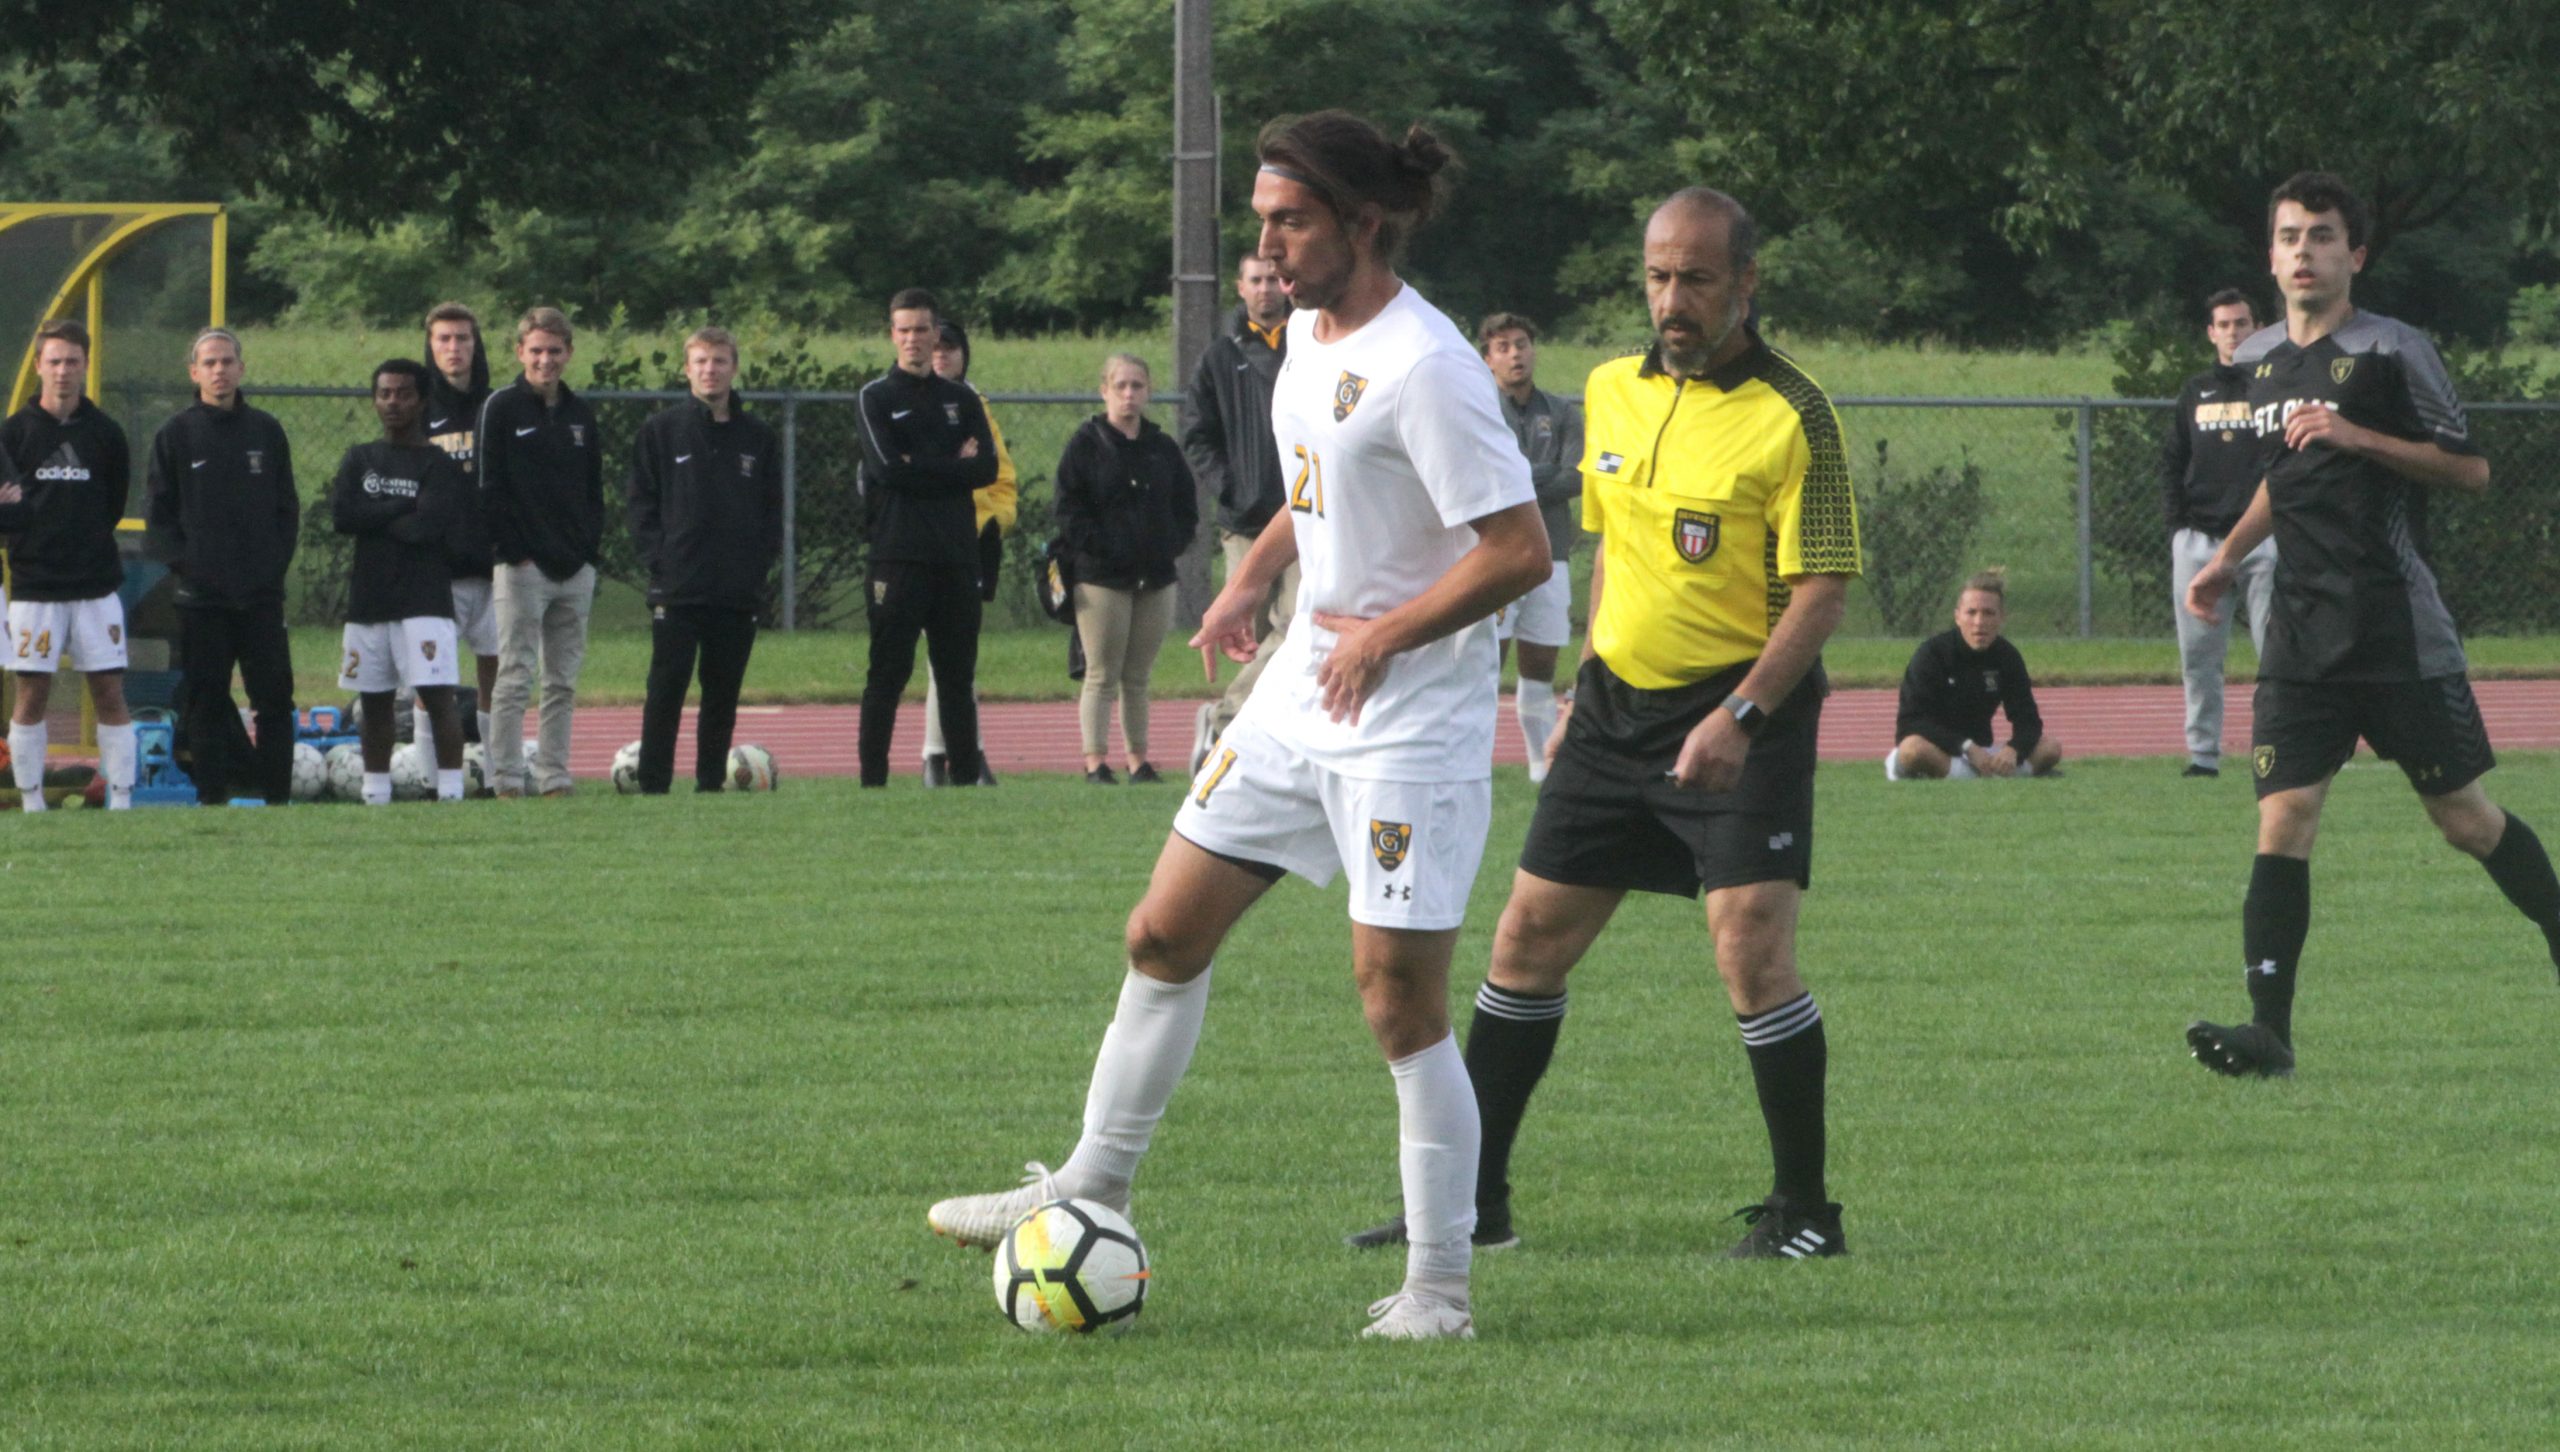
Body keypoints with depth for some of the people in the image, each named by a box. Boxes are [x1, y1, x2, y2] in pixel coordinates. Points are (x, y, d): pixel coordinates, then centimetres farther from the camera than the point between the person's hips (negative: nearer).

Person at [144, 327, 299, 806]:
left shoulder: (266, 431, 9)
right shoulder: (175, 436, 3)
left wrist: (277, 561, -1)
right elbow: (159, 516, 3)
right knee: (206, 705, 1)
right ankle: (212, 800, 6)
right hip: (202, 597, -1)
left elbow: (287, 507, 12)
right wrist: (183, 564, -8)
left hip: (262, 592, 2)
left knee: (274, 699, 0)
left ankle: (278, 798, 5)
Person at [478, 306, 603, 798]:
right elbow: (489, 489, -6)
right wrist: (514, 552, -12)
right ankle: (507, 781, -6)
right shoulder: (502, 409, -2)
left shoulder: (580, 414, 14)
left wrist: (592, 547, 5)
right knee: (514, 679, -7)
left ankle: (555, 777, 10)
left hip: (575, 569, 6)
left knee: (563, 683, 7)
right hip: (522, 568, -6)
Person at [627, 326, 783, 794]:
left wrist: (762, 562, 0)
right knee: (666, 689, -6)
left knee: (723, 694, 5)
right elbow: (642, 504, 3)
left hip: (740, 592, 3)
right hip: (677, 589, -3)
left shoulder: (759, 438, 11)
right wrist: (657, 557, -8)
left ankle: (711, 784, 11)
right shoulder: (662, 430, 5)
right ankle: (653, 786, -4)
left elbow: (772, 510, 13)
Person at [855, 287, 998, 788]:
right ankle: (872, 779, -6)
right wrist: (954, 466, -5)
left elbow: (986, 468, 3)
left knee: (958, 672, 6)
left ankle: (965, 775, 8)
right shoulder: (876, 398, 5)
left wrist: (921, 469, -7)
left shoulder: (962, 399, 16)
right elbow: (887, 467, -10)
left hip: (957, 556, 4)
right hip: (899, 555, -4)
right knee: (888, 671, -6)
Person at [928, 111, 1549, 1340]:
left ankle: (1438, 1286, 3)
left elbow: (1520, 551, -23)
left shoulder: (1424, 370, -21)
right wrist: (1252, 579, 12)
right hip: (1300, 700, 9)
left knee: (1399, 1001, -7)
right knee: (1165, 932, 12)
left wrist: (1384, 635, -17)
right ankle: (1093, 1188, 26)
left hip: (1410, 722, -9)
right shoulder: (1310, 332, 8)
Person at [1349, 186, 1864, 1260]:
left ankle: (1803, 1213, -2)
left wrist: (1739, 717, -24)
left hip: (1742, 718, -7)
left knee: (1752, 955, -15)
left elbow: (1823, 589, -15)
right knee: (1529, 940, 7)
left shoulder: (1792, 417, -13)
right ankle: (1472, 1202, 16)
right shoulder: (1613, 393, 8)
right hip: (1620, 702, 7)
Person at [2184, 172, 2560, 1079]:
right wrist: (2229, 557, 21)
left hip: (2401, 631, -4)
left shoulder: (2393, 352, -6)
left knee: (2464, 816, 2)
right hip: (2302, 632, 4)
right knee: (2282, 818, -9)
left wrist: (2360, 437, -16)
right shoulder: (2256, 363, 13)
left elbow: (2471, 470, -7)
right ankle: (2269, 1031, -14)